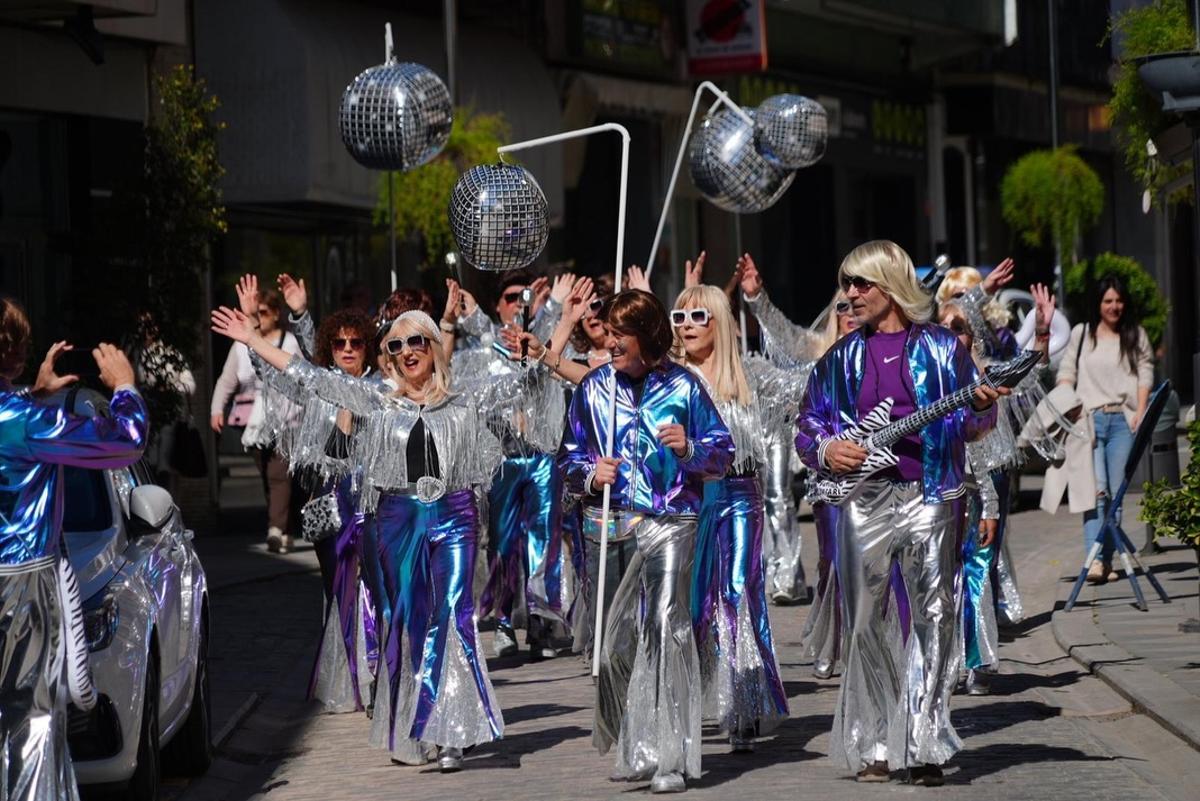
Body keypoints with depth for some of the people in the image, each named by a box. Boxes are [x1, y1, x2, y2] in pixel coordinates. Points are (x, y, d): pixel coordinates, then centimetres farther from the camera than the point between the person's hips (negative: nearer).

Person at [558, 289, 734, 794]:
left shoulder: (682, 386, 3)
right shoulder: (593, 389, 10)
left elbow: (723, 453, 6)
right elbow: (568, 459, 14)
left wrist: (689, 449, -14)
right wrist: (591, 474, -7)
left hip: (671, 520, -3)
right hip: (611, 523, 3)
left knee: (665, 625, -15)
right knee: (614, 639, 2)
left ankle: (669, 757, -12)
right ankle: (632, 750, 20)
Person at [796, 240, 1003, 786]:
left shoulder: (941, 348, 6)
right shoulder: (842, 357, 13)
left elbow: (970, 428, 6)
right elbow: (807, 425, 15)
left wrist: (982, 408, -15)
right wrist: (825, 450, -5)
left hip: (929, 496, -2)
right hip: (863, 499, 2)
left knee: (933, 617, -6)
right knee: (865, 623, 2)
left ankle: (924, 746, -3)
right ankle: (874, 747, 11)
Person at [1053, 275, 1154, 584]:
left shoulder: (1136, 336, 14)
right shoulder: (1081, 334, 13)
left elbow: (1145, 375, 9)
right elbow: (1067, 373, 12)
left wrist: (1140, 413, -3)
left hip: (1123, 420, 1)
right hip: (1089, 418, -1)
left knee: (1117, 492, -4)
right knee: (1096, 489, -14)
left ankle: (1106, 560, 1)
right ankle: (1093, 558, -23)